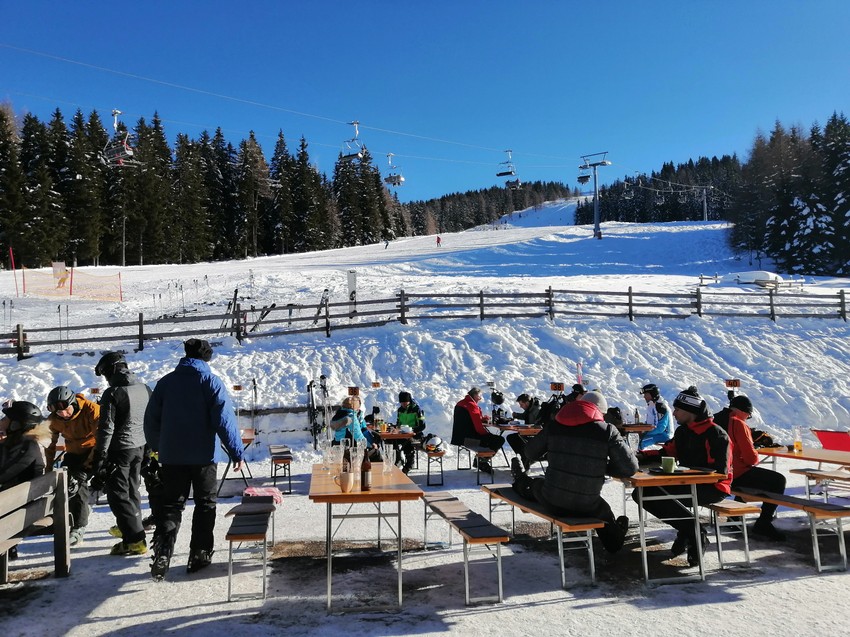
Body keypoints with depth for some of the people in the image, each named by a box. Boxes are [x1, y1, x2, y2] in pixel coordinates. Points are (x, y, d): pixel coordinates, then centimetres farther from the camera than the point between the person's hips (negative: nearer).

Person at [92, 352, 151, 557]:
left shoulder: (113, 394, -17)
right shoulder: (145, 389, 4)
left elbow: (106, 428, -17)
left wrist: (100, 456, -11)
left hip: (120, 449, -8)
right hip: (140, 447, 8)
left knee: (118, 494, -1)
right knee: (132, 489, 23)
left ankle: (135, 539, -5)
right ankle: (128, 527, 41)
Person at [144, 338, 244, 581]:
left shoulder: (165, 382, 6)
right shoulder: (211, 381, -7)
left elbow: (151, 419, 11)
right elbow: (225, 420, -13)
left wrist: (156, 446, 26)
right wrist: (237, 452, -7)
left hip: (171, 457, 3)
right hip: (203, 456, -3)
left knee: (170, 506, 9)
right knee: (205, 505, 11)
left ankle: (161, 555, -5)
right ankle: (199, 556, 15)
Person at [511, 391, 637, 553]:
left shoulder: (555, 426, -1)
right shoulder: (607, 431, -7)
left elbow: (530, 453, 11)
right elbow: (630, 468, -8)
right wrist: (603, 467, 9)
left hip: (552, 502, 4)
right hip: (587, 507, -3)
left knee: (535, 485, 37)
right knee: (604, 511, 31)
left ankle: (520, 483, 65)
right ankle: (615, 537, 55)